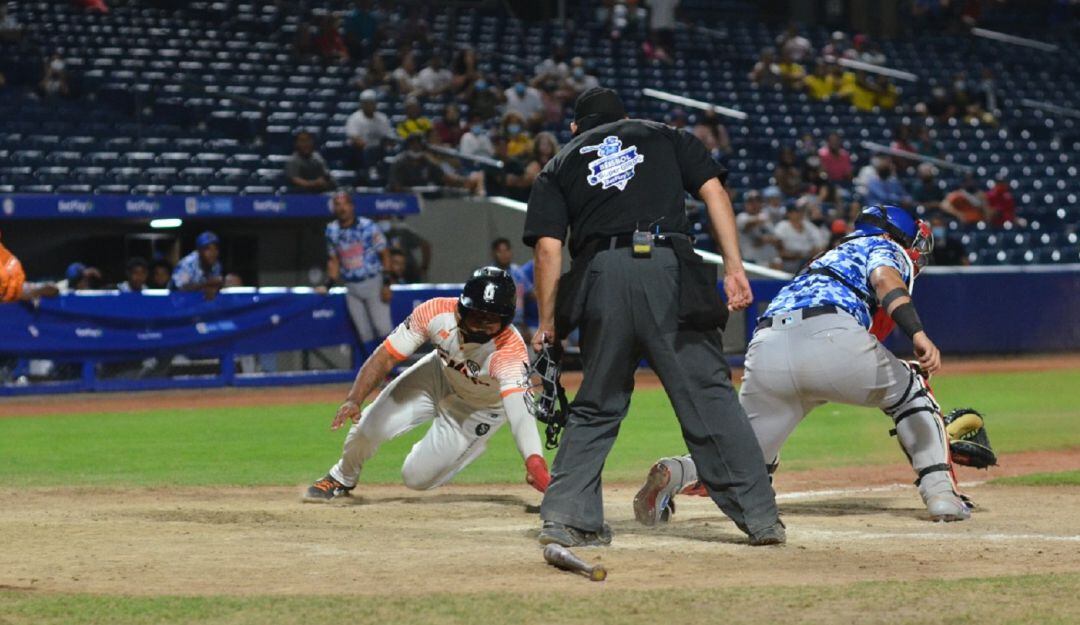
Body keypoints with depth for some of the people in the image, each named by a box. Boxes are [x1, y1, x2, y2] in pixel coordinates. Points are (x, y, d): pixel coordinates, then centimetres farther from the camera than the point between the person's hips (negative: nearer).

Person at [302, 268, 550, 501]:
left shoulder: (510, 350, -42)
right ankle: (342, 479, 19)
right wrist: (354, 400, -36)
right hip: (438, 375, 3)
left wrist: (534, 462, -73)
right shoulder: (437, 312, -32)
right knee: (369, 426, -14)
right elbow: (386, 356, -22)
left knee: (417, 478, -6)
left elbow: (519, 408, -56)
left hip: (480, 410, -3)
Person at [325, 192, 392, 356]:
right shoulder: (332, 230, 3)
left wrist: (386, 284, -10)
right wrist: (330, 282, 4)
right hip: (351, 287, 4)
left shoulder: (367, 226, -10)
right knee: (364, 332, 5)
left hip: (373, 283, -4)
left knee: (382, 328, -9)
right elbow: (333, 260, 14)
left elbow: (384, 255, -5)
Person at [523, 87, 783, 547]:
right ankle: (759, 516, -5)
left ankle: (566, 516, 6)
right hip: (666, 268, -1)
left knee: (597, 405, 14)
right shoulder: (664, 136, 25)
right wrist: (733, 267, 4)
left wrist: (546, 324, 12)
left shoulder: (560, 166, 23)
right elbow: (713, 190, 10)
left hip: (600, 274, 1)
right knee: (708, 394, -1)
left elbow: (548, 247, 10)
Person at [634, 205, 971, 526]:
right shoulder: (883, 247, 24)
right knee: (910, 391, 22)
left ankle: (677, 472, -16)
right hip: (832, 336, -5)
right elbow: (884, 279, -1)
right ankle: (940, 491, 9)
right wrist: (918, 334, -16)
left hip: (765, 346, 5)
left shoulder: (827, 258, 43)